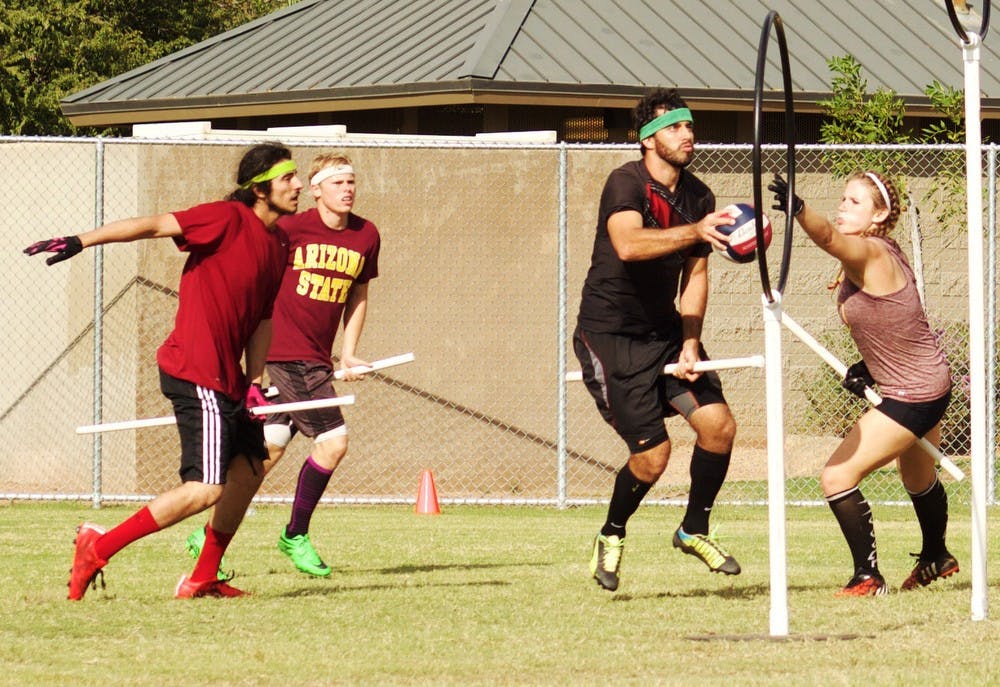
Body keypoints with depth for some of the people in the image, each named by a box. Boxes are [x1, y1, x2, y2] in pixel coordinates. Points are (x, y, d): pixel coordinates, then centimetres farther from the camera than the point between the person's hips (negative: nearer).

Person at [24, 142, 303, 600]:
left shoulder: (278, 245, 14)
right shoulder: (228, 219, -11)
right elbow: (153, 226, -17)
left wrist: (254, 382, 5)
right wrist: (81, 241, -25)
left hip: (227, 378, 9)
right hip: (196, 374, -9)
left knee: (248, 470, 16)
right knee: (205, 489, -14)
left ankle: (203, 579, 26)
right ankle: (98, 548, -7)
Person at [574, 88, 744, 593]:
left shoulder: (698, 197, 4)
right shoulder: (626, 184, -17)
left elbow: (695, 276, 8)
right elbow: (628, 244, -37)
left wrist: (690, 345, -4)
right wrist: (695, 231, -50)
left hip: (664, 331, 7)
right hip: (609, 336, -7)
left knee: (718, 424, -8)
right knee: (653, 453, -11)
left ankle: (694, 530, 13)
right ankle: (611, 536, 16)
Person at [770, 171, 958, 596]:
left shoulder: (867, 254, -25)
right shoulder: (881, 253, 3)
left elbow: (828, 237, -48)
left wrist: (798, 210, -66)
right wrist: (869, 365, 1)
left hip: (911, 396, -11)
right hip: (930, 382, 11)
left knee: (837, 477, -11)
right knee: (918, 479, 32)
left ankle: (867, 577, -5)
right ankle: (936, 559, 55)